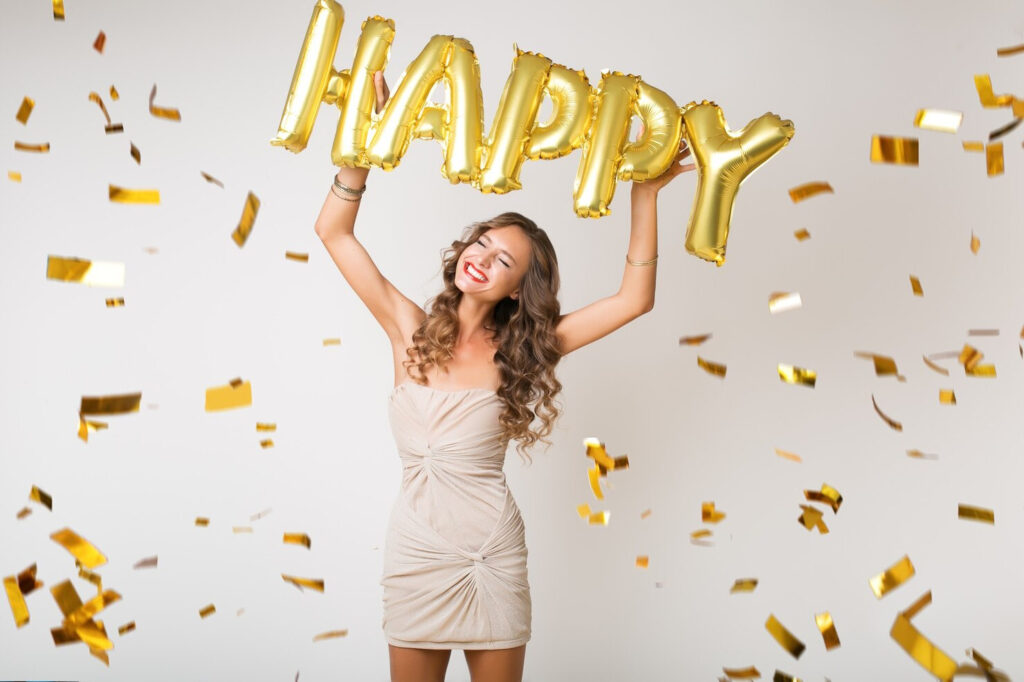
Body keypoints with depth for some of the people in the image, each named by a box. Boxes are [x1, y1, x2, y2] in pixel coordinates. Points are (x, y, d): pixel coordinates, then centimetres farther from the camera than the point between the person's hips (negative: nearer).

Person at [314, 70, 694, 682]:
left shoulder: (518, 350, -3)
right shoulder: (410, 330, -1)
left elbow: (634, 300, -9)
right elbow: (333, 231, -5)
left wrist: (645, 193, -14)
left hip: (493, 552, 0)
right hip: (416, 550, 1)